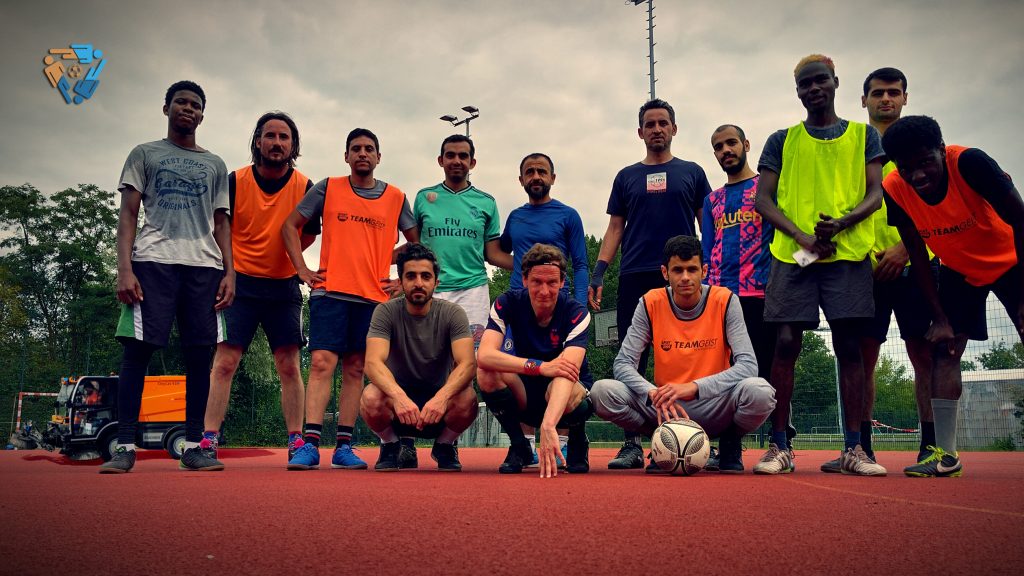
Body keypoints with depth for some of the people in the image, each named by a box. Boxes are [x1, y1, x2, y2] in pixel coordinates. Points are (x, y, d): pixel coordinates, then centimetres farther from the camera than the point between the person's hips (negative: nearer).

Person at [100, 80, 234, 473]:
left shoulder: (215, 165, 22)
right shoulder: (144, 155, 15)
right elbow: (128, 215, 6)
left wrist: (229, 272, 5)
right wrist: (124, 268, -7)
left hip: (204, 265, 3)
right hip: (153, 260, -2)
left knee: (199, 354, -2)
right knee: (138, 349, -9)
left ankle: (193, 446, 3)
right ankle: (125, 446, -5)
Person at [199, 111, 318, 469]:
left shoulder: (305, 187, -1)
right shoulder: (235, 181, -2)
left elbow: (309, 234, 10)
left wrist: (283, 256, 1)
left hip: (284, 287, 1)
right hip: (240, 283, -1)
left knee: (289, 367, 2)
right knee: (224, 364, -4)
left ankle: (296, 441, 8)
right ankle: (208, 441, -1)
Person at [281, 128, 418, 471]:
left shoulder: (396, 198, 11)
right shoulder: (328, 188, 7)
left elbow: (416, 242, 19)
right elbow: (289, 226, 10)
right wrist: (302, 269, 1)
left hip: (373, 296, 2)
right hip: (330, 291, -2)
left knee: (354, 371, 3)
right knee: (322, 364, -11)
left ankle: (344, 447, 6)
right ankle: (310, 444, -12)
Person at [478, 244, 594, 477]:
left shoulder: (576, 313, -20)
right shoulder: (507, 304, -13)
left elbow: (566, 374, -37)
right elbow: (484, 355, -29)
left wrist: (548, 425, -53)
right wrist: (540, 367, -40)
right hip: (525, 400, 2)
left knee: (558, 390, -38)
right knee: (487, 373, -27)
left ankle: (578, 445, -2)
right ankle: (519, 447, -5)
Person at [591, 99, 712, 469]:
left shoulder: (692, 173, 13)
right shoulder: (626, 177, 17)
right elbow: (615, 229, 14)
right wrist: (597, 275, 2)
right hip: (634, 277, 1)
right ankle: (633, 444, 3)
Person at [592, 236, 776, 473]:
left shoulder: (725, 301, -8)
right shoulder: (651, 304, -5)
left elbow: (748, 365, -16)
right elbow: (622, 364, -9)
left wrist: (694, 387, -30)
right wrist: (655, 394, -29)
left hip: (714, 409, -1)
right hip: (664, 410, 1)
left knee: (760, 392, -33)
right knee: (603, 391, -24)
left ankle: (730, 444, 3)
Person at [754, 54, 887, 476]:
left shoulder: (864, 135, 15)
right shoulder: (782, 140, 14)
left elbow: (875, 195, 6)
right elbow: (763, 200, 6)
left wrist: (841, 224, -14)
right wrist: (802, 236, -10)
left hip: (848, 253, 0)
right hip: (792, 254, 0)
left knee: (849, 346, -2)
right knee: (786, 344, -6)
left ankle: (853, 449, 4)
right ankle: (779, 447, 0)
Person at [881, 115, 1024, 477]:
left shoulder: (969, 163, -32)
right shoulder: (894, 190, -23)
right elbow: (917, 256, -12)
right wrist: (940, 317, -14)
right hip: (958, 270, 3)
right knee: (944, 349, -6)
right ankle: (946, 454, -4)